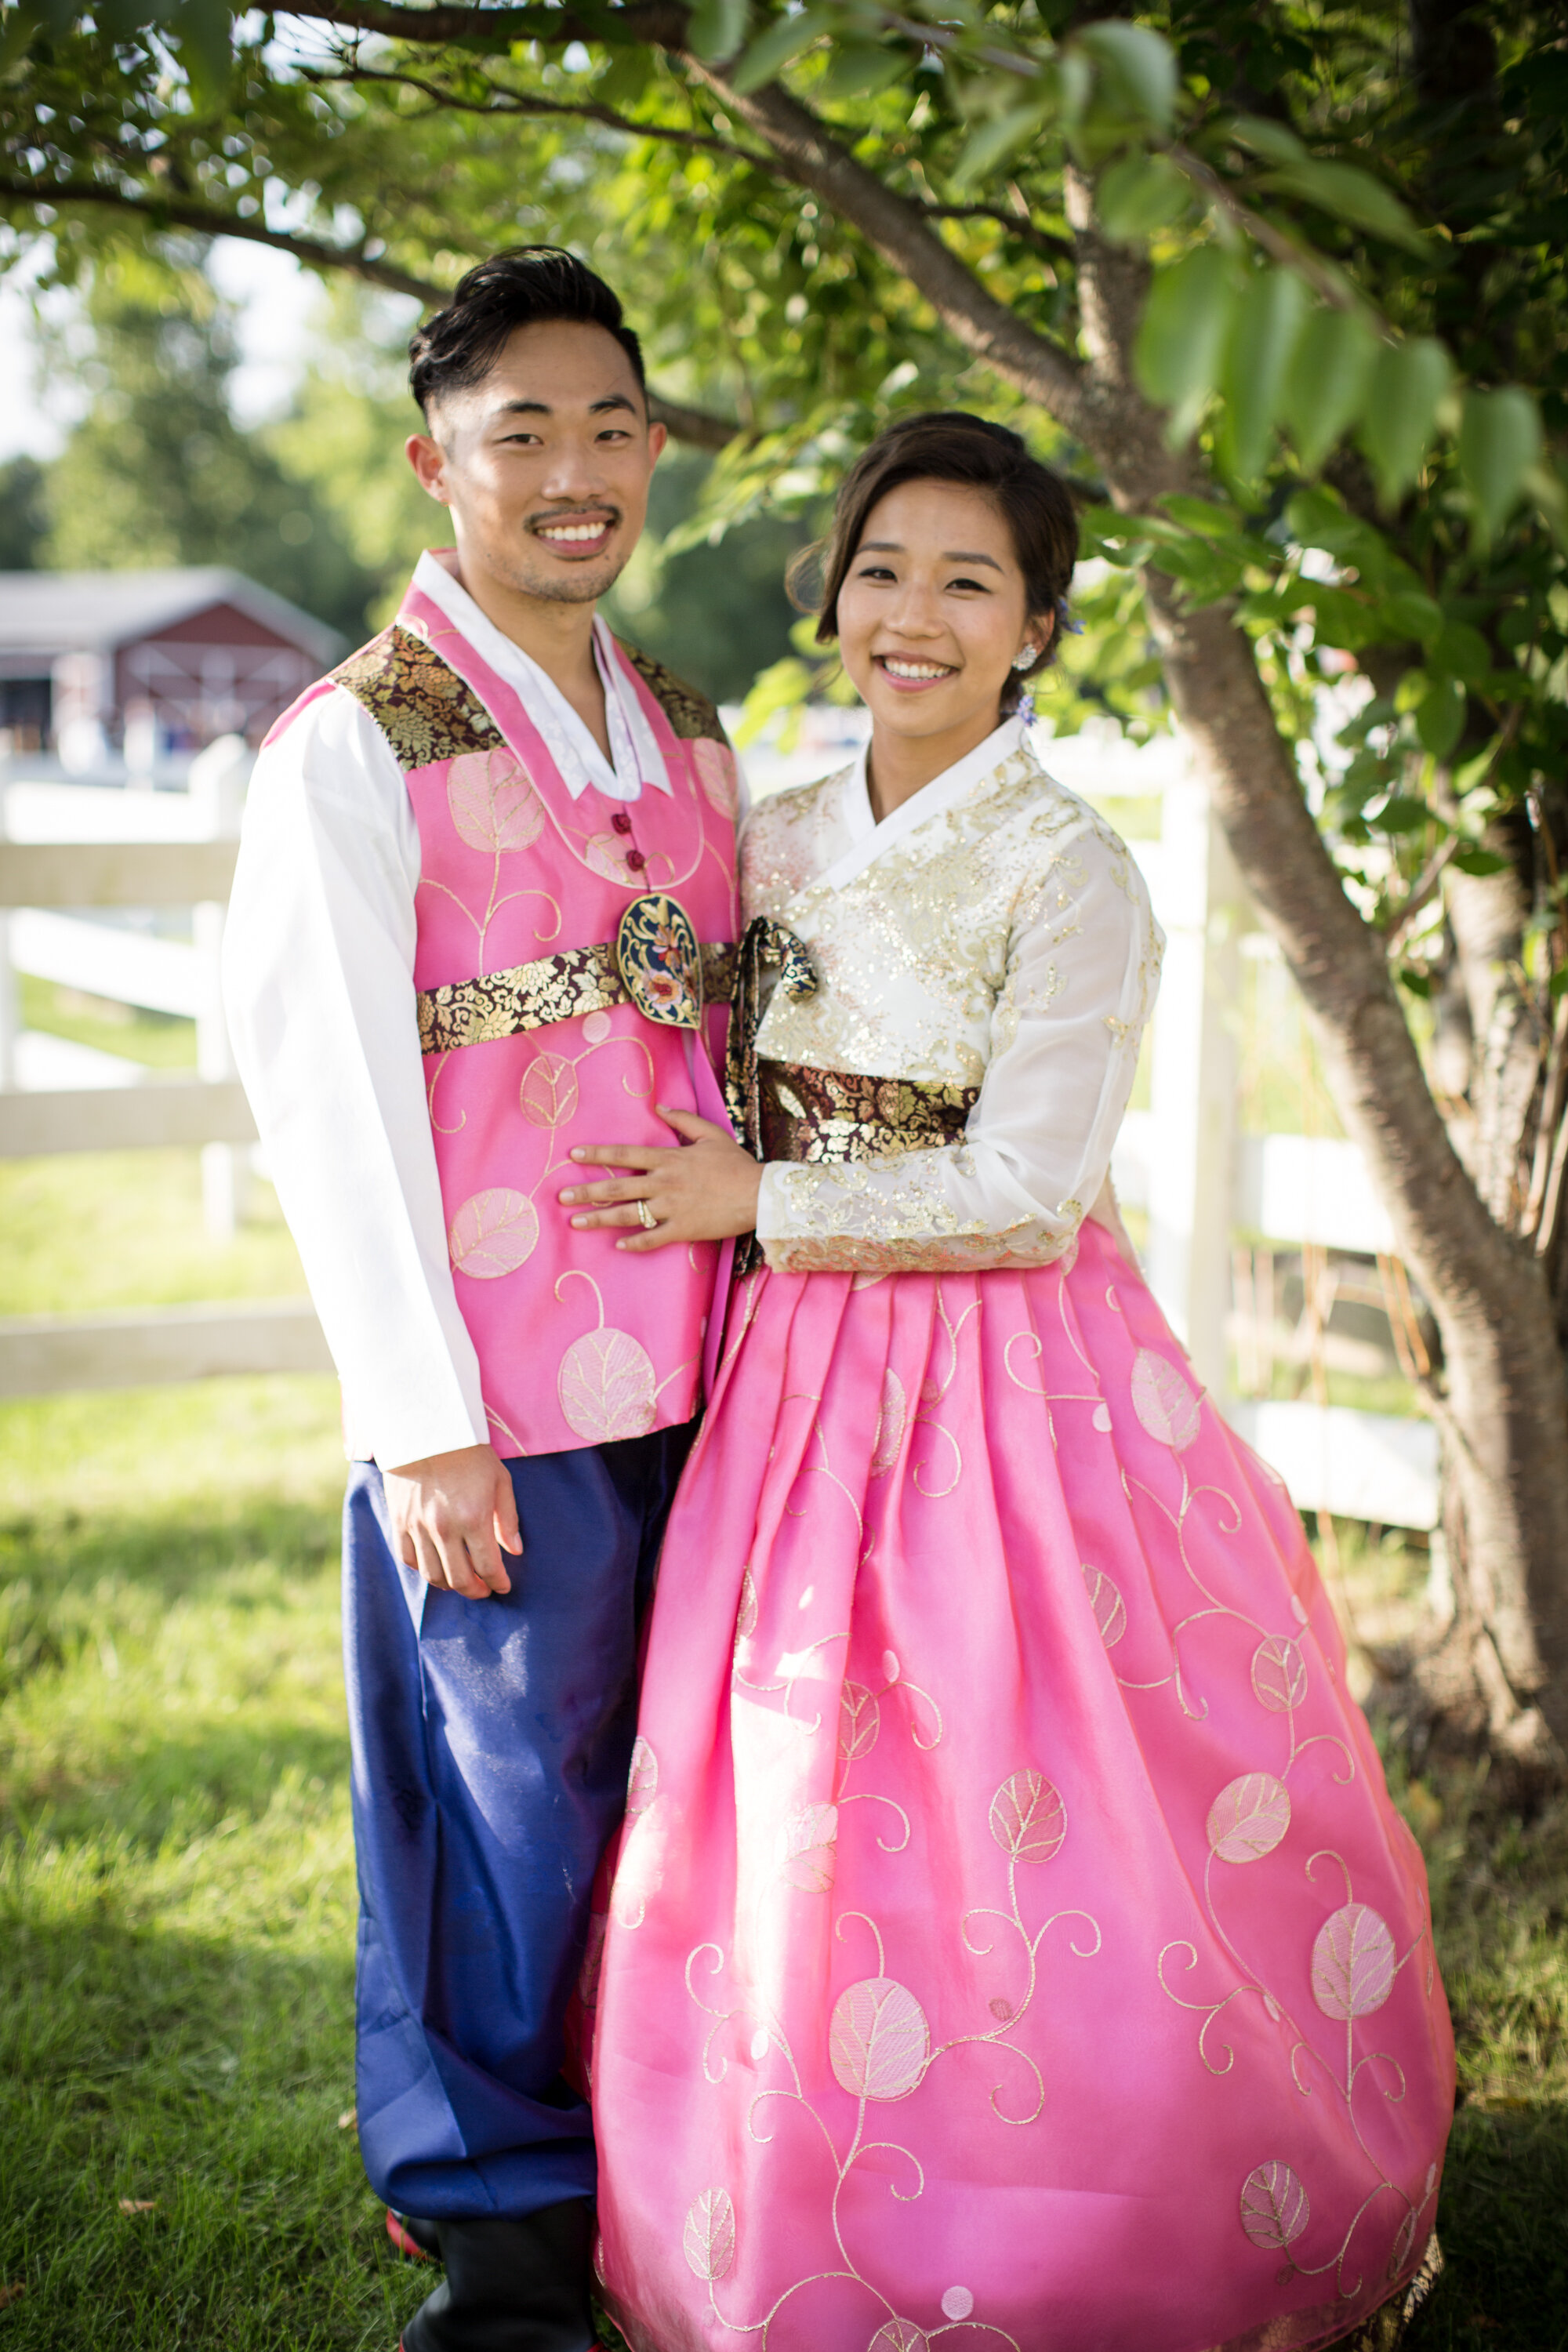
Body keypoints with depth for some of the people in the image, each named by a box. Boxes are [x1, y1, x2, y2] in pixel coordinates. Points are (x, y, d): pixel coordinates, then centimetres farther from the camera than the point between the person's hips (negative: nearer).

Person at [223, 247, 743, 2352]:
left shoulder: (689, 741, 13)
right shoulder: (354, 747, -7)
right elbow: (331, 1105, -10)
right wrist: (425, 1427, -12)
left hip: (694, 1382, 6)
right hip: (498, 1407, -5)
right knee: (508, 1805, 5)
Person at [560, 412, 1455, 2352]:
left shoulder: (1072, 874, -9)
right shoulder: (778, 842, 9)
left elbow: (1022, 1195, -14)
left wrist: (754, 1205, -11)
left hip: (1012, 1390, -5)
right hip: (798, 1389, 5)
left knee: (1028, 1856, -2)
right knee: (795, 1846, 9)